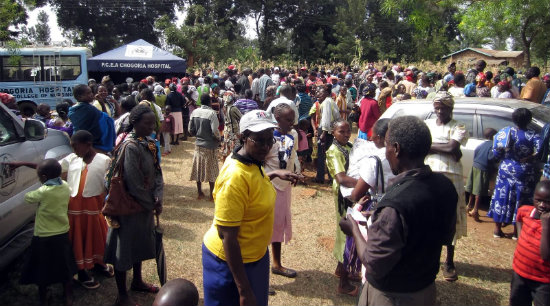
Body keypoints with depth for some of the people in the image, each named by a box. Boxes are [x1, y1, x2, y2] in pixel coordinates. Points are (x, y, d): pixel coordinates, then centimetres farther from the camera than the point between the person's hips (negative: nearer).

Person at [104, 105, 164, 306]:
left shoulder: (149, 142, 2)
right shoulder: (130, 147, -24)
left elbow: (156, 171, 3)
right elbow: (134, 183, -25)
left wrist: (158, 198, -10)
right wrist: (151, 204, -13)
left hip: (146, 205, 9)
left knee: (140, 244, 23)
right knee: (125, 247, 6)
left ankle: (137, 281, 44)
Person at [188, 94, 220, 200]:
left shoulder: (195, 112, -2)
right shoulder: (211, 113, -18)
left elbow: (191, 129, 2)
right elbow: (215, 131, -22)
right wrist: (218, 138, -2)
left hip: (198, 144, 5)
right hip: (210, 145, -5)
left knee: (198, 168, 13)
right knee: (211, 170, 7)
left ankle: (200, 193, 23)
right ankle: (212, 194, 15)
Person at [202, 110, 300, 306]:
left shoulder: (253, 162, -2)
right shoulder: (235, 176, -29)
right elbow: (228, 237, -27)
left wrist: (274, 174, 12)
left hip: (256, 254, 9)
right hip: (232, 261, -9)